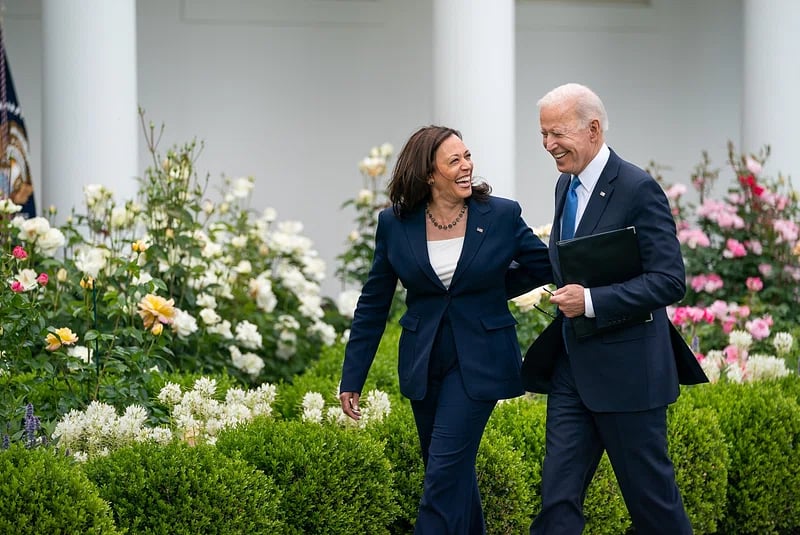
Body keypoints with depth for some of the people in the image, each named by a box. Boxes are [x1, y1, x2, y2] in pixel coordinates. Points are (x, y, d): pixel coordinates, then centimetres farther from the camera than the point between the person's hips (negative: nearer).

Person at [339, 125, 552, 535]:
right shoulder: (395, 225, -2)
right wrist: (351, 379, 4)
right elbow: (373, 305, 5)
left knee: (445, 470, -10)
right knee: (455, 472, 12)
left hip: (478, 362, -3)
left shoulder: (502, 216, -6)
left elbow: (553, 269, -1)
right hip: (424, 363, 3)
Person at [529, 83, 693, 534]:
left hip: (626, 372, -7)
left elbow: (670, 281, -19)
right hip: (572, 368, 7)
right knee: (559, 496, 3)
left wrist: (591, 300, -25)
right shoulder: (567, 185, 10)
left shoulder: (638, 190, -15)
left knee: (649, 489, 4)